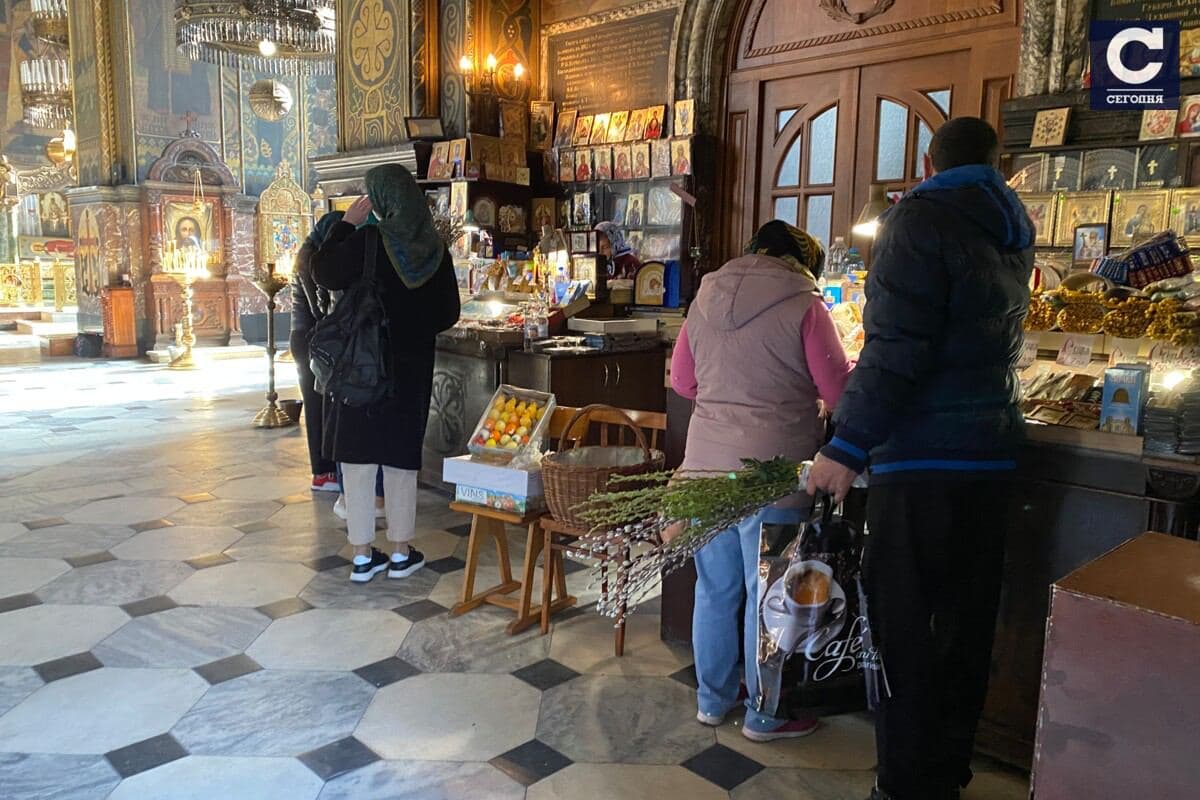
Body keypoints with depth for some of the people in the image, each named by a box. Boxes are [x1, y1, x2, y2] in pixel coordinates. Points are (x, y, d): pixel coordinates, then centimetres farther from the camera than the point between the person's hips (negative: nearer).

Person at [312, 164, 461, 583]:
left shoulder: (367, 240, -11)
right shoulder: (435, 249, 0)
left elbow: (324, 273, -6)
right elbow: (449, 313, 5)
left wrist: (345, 223, 1)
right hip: (413, 366, 3)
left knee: (358, 458, 6)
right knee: (402, 458, 10)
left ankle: (363, 556, 12)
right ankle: (401, 553, 17)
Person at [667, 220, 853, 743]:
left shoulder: (706, 299, 8)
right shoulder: (803, 306, -8)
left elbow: (682, 381, 14)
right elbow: (838, 391, -7)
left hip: (707, 459, 5)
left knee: (715, 586, 17)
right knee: (767, 592, 8)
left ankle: (712, 699, 32)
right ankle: (763, 715, 22)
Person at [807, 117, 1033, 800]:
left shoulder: (921, 218, -9)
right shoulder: (1012, 231, 15)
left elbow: (898, 347, -20)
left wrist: (847, 446, -18)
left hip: (921, 459, -8)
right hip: (992, 453, 8)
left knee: (903, 624, 0)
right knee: (968, 620, 14)